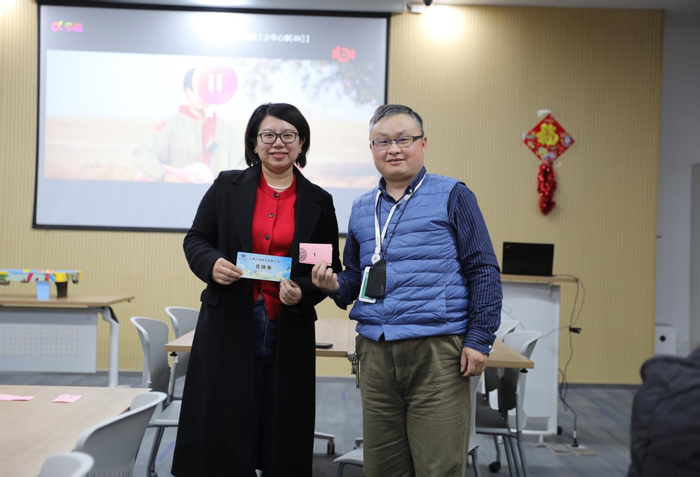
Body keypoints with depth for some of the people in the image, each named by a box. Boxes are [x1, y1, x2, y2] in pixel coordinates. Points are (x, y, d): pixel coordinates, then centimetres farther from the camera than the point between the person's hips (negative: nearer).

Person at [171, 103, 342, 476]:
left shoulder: (318, 202, 6)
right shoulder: (227, 187, 6)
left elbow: (330, 269, 7)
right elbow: (196, 239, 8)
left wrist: (303, 293, -13)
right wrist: (212, 263, -14)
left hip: (288, 329, 1)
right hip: (229, 324, 0)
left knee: (281, 427, 7)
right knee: (222, 425, 2)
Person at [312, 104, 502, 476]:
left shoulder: (452, 196, 1)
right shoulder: (361, 209, 16)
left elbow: (483, 271, -2)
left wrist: (479, 339, -8)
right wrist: (335, 285, 1)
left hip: (437, 352, -5)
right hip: (376, 354, 5)